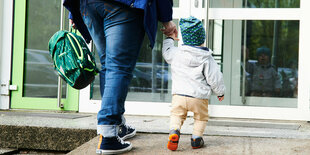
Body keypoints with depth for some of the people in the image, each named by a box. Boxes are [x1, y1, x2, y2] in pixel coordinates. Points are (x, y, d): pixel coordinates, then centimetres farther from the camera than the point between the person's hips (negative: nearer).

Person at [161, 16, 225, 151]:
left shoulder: (176, 53, 0)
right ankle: (196, 138, 14)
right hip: (200, 97, -1)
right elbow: (215, 78, -1)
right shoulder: (207, 59, -5)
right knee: (201, 117, 19)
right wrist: (220, 92, 15)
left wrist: (170, 38, 41)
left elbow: (166, 51, 23)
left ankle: (174, 131, -11)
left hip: (179, 94, 1)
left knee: (176, 114, 14)